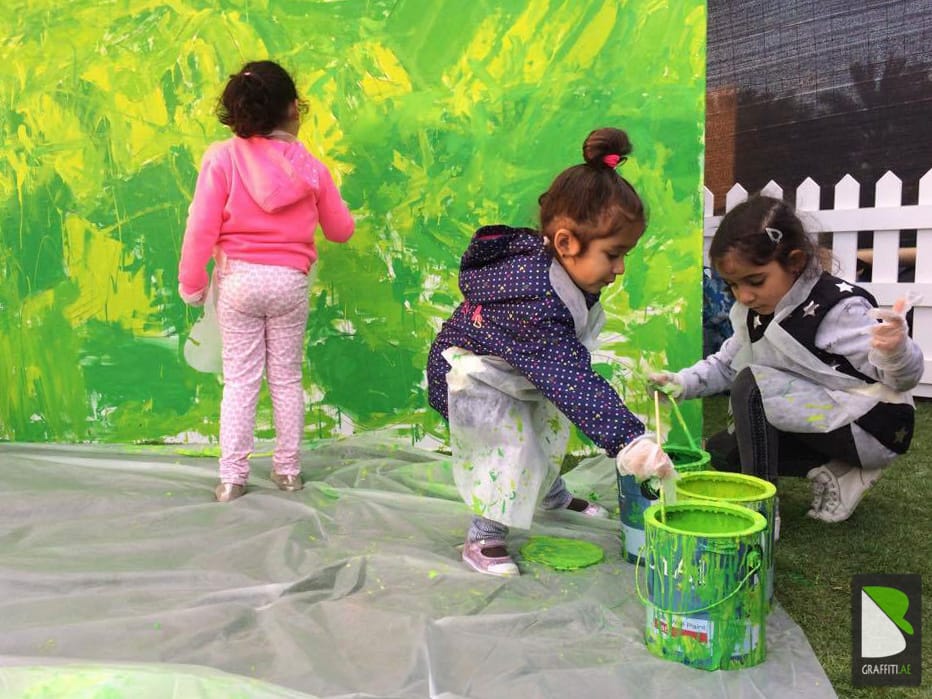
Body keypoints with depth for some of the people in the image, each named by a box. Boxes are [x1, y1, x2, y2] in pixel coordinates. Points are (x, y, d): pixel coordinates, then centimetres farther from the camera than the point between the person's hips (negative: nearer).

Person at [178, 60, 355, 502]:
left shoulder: (222, 158, -9)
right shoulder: (309, 167, -3)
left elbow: (201, 226, -11)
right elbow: (341, 230, 7)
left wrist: (191, 282, -1)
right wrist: (322, 200, 26)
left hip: (238, 281, -1)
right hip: (289, 282, 1)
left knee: (240, 381, 7)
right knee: (287, 378, 13)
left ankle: (232, 477, 9)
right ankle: (288, 470, 21)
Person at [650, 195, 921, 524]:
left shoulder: (839, 309, -23)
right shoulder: (755, 312, 1)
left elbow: (903, 378, -22)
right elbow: (727, 364, 12)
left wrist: (895, 351, -46)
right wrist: (682, 382, -6)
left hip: (869, 427, -9)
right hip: (823, 422, 9)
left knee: (752, 384, -25)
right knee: (721, 450, 7)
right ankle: (830, 473, 0)